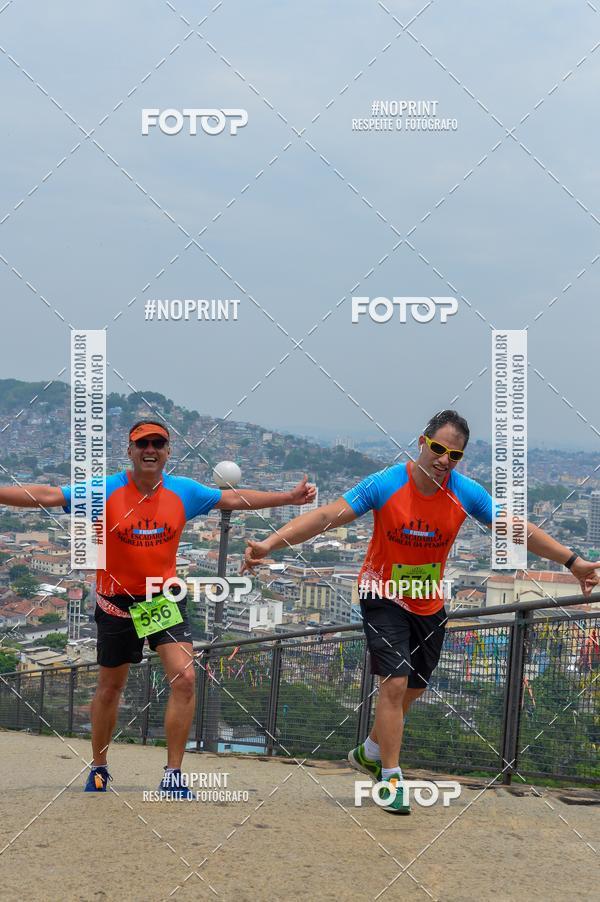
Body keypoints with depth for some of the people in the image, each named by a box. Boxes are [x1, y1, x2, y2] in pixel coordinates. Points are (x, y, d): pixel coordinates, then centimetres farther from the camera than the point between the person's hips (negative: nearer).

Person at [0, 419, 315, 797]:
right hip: (117, 601, -1)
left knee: (185, 679, -16)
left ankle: (173, 776, -5)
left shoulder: (184, 491, -5)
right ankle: (99, 769, 35)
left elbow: (234, 499, 5)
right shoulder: (105, 491, -13)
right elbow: (48, 495, -18)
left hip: (165, 598, 1)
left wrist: (289, 497, 3)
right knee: (110, 688, 13)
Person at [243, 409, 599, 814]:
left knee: (415, 688, 17)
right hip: (384, 596, -5)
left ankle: (369, 752, 41)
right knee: (395, 683, -16)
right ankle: (391, 779, -2)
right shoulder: (385, 484, -22)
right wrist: (271, 543, -35)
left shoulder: (466, 492, -13)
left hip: (430, 604, 5)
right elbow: (325, 516, -24)